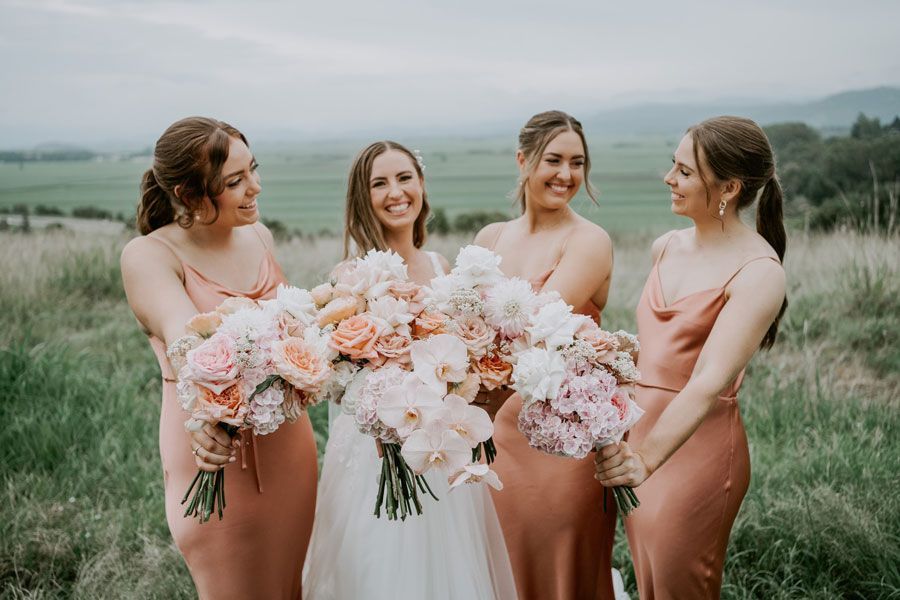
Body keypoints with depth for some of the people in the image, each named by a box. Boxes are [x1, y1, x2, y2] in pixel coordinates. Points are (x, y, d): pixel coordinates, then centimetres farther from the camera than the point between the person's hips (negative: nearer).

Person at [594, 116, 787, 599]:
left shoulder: (759, 272, -17)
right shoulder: (666, 247, 4)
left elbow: (709, 382, -28)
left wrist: (646, 459, -37)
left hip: (695, 446, -6)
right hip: (638, 431, 6)